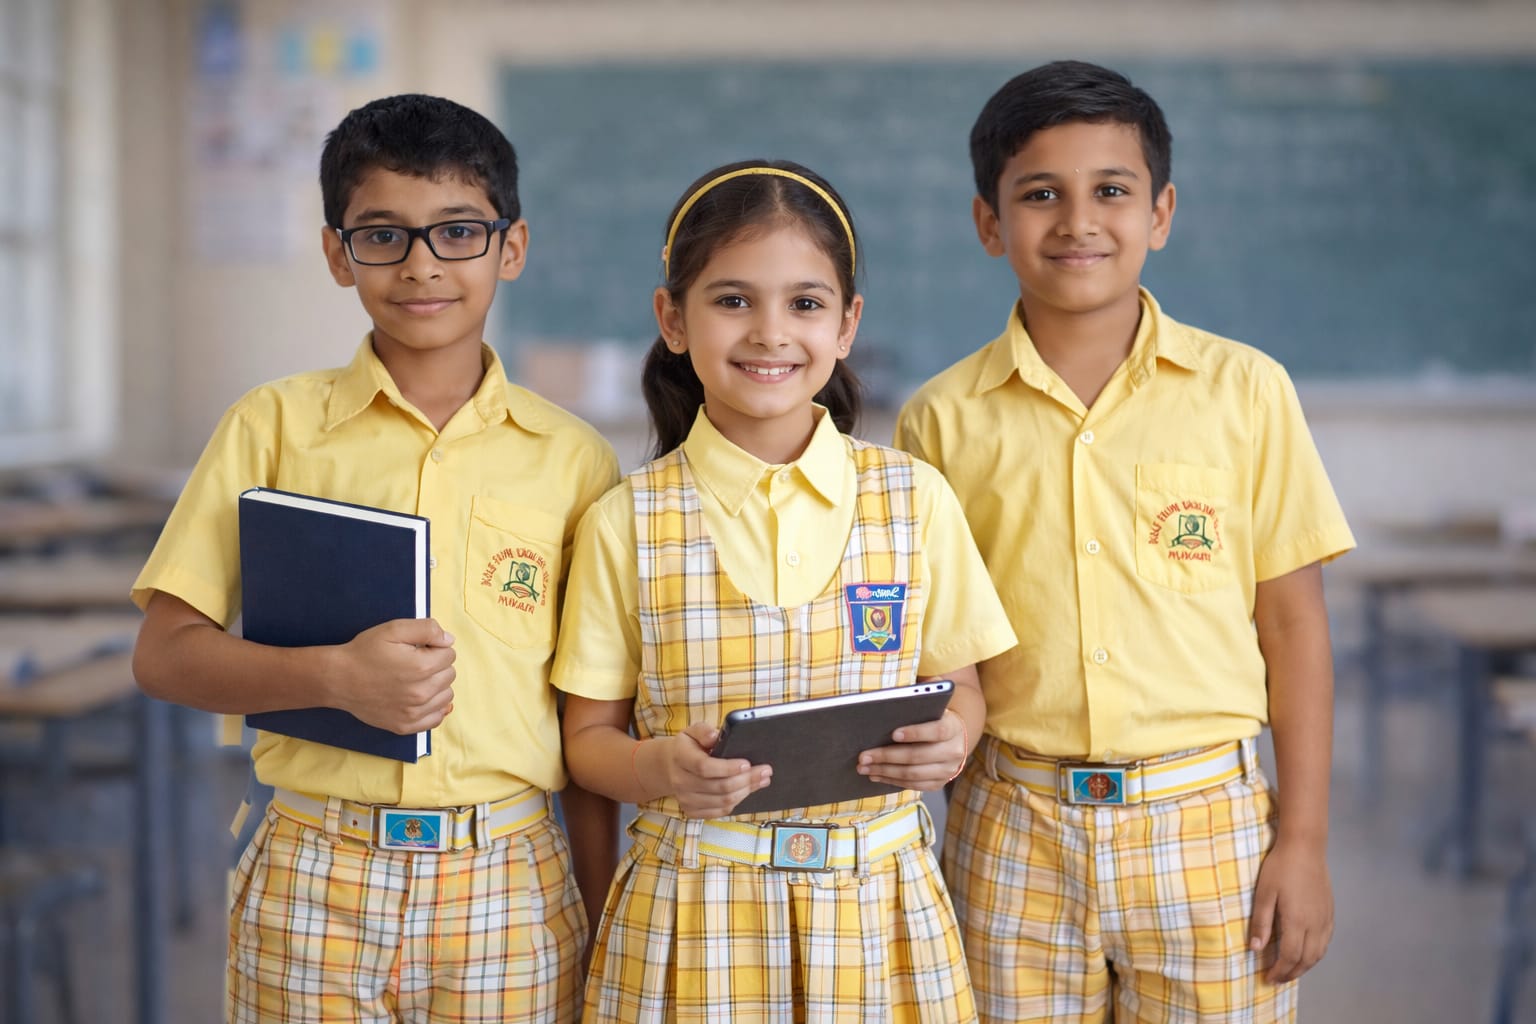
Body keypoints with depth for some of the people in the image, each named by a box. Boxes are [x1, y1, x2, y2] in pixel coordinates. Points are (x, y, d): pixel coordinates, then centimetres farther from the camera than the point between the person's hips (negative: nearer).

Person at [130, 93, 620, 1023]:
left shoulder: (572, 459, 3)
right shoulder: (274, 425, 2)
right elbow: (166, 653, 0)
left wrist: (600, 934, 4)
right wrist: (334, 675, -17)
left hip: (508, 888, 0)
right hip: (313, 881, 0)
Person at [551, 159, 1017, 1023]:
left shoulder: (913, 497, 0)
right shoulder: (627, 522, -3)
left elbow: (959, 685, 8)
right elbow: (591, 737, 2)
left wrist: (950, 740, -14)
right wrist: (660, 768, -20)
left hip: (877, 908, 1)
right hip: (693, 909, -1)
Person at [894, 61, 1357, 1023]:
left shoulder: (1244, 391, -2)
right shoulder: (943, 419, 0)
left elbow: (1292, 622, 1)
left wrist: (1303, 841, -1)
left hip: (1206, 828, 0)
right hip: (1014, 836, 1)